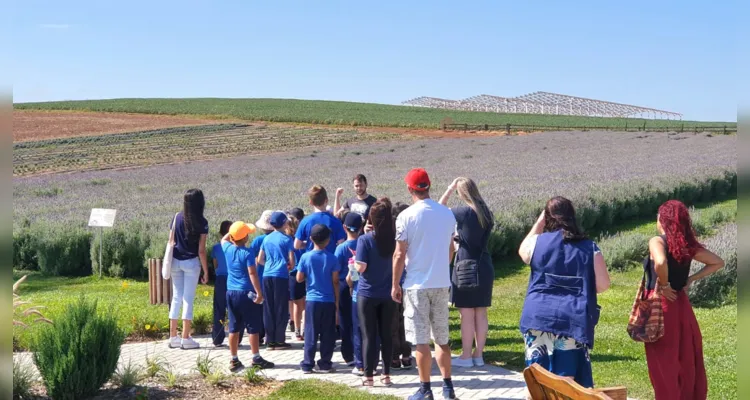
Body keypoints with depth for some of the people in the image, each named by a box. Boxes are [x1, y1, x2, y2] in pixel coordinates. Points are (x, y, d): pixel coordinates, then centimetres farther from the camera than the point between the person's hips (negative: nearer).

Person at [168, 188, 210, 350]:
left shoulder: (177, 218, 3)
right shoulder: (201, 222, -8)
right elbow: (201, 250, -9)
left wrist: (169, 262, 13)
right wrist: (206, 271, -3)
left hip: (176, 261, 4)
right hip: (191, 262, -4)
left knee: (176, 297, 11)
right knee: (188, 299, 0)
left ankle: (173, 337, 14)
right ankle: (186, 338, 2)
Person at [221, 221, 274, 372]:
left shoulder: (228, 249, 2)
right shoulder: (248, 253, -14)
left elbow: (224, 239, 27)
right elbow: (252, 273, -19)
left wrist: (234, 231, 23)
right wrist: (259, 292, -18)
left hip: (231, 292, 6)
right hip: (246, 293, -6)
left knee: (234, 328, 10)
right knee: (253, 328, 3)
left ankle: (234, 360, 13)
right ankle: (256, 359, 7)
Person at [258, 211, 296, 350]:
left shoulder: (267, 239, 10)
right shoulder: (287, 239, -4)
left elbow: (260, 260, 12)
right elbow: (291, 261, -6)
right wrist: (290, 267, 14)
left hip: (267, 276, 4)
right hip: (281, 276, -4)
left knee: (268, 309, 7)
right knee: (281, 308, 2)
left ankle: (271, 340, 8)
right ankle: (280, 340, 3)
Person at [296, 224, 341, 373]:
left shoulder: (306, 257, -4)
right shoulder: (332, 258, -5)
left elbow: (299, 278, 0)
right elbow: (335, 282, -3)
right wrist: (337, 301, 4)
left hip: (312, 300, 1)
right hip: (329, 301, 0)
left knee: (311, 333, 6)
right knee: (328, 334, 7)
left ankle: (308, 364, 7)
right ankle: (325, 364, 10)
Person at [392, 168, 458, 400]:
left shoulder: (406, 216, -11)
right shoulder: (447, 214, 3)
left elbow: (400, 254, -10)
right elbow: (450, 250, 12)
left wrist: (395, 285, -1)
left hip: (417, 285, -4)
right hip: (442, 283, 4)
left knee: (421, 340, 2)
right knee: (442, 338, 13)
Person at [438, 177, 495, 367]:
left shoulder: (465, 212, -13)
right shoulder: (487, 213, 6)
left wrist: (450, 189, 3)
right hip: (484, 267, 7)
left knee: (467, 314, 0)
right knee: (481, 313, 11)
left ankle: (466, 356, 6)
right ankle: (478, 355, 17)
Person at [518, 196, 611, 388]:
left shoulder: (537, 242, 1)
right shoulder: (590, 248, 0)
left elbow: (522, 251, 24)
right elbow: (603, 284, -2)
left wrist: (538, 223, 22)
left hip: (538, 318, 1)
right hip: (573, 321, 0)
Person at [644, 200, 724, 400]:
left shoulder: (657, 241, -15)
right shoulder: (689, 244, 3)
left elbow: (661, 262, -36)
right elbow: (718, 262, 10)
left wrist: (662, 285, -19)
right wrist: (691, 279, 7)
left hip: (661, 304, -6)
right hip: (681, 304, 6)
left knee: (664, 361, 3)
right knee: (687, 357, 14)